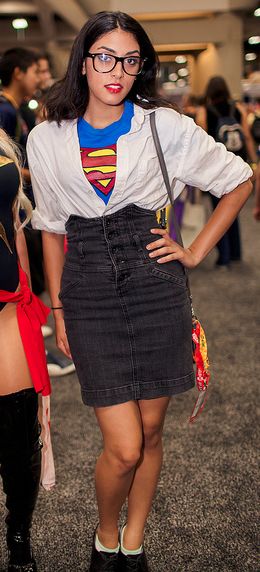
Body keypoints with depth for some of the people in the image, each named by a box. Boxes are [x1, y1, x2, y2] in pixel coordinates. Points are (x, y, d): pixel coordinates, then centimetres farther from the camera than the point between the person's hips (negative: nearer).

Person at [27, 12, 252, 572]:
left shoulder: (165, 126, -1)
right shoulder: (47, 139, 4)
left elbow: (239, 180, 8)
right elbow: (52, 228, 11)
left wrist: (196, 251, 2)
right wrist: (58, 308, 10)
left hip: (157, 288, 1)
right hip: (90, 295, 0)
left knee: (150, 431, 11)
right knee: (124, 447, -4)